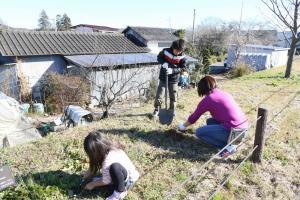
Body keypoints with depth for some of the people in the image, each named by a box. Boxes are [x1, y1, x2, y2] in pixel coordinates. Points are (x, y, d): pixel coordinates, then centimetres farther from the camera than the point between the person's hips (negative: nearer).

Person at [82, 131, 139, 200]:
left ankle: (120, 191, -16)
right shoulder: (107, 148, -11)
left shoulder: (108, 161, -33)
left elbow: (105, 181, -17)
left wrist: (92, 184, -3)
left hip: (129, 179, -8)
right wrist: (89, 173, -1)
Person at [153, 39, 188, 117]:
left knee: (173, 96, 8)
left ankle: (172, 110, 26)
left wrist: (172, 70, -27)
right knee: (158, 94, 4)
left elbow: (183, 68, -11)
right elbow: (159, 57, 2)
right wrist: (163, 62, -20)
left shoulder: (182, 57, -12)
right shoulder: (165, 51, -12)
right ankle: (156, 109, 20)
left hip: (174, 79, 0)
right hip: (163, 77, 0)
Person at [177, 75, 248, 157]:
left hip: (235, 131, -8)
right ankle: (231, 139, 10)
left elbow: (194, 117, 6)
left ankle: (229, 145, -4)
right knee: (210, 121, 22)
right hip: (244, 127, 8)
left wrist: (183, 126, 25)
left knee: (199, 132, 0)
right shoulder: (224, 93, 14)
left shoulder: (207, 100, -6)